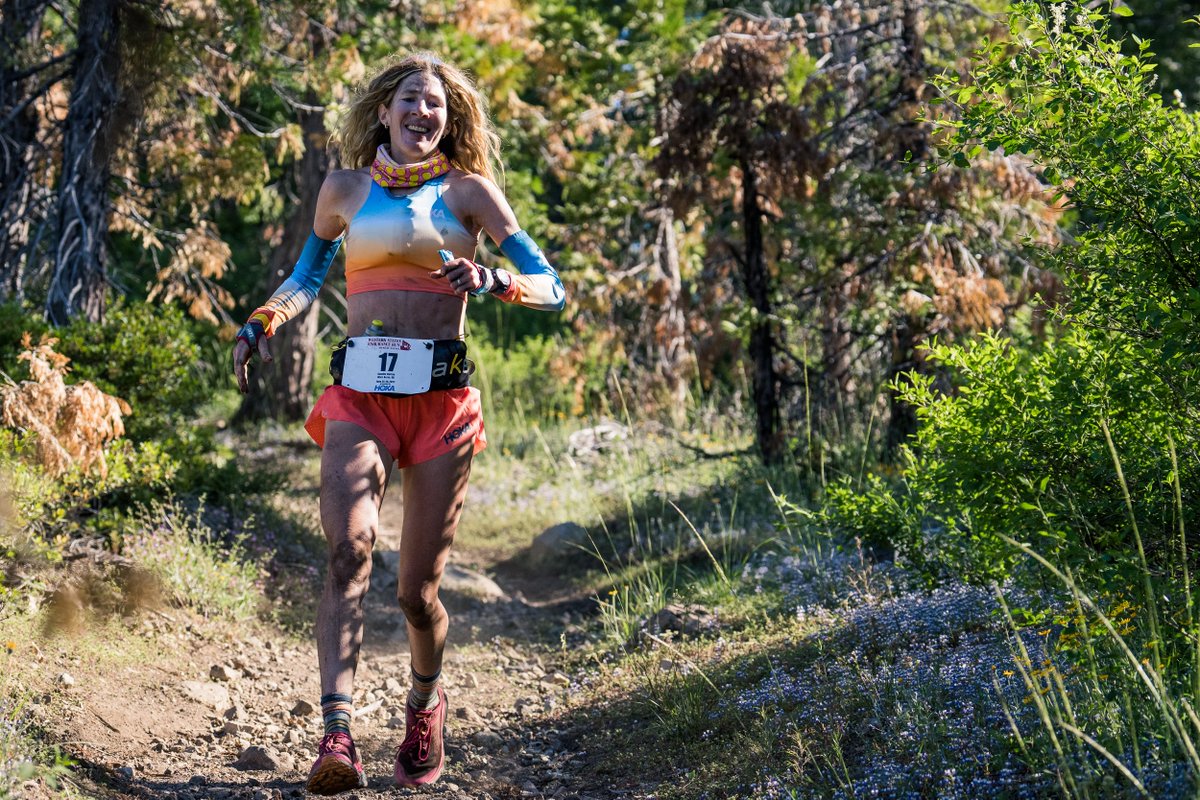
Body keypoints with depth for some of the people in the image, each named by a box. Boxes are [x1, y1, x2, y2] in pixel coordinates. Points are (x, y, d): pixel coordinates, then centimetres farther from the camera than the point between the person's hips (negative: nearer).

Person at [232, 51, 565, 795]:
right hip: (359, 397, 1)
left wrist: (489, 281, -18)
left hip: (441, 400, -1)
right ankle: (338, 737, -33)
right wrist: (262, 321, 10)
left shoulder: (468, 192, 7)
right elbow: (306, 279, 29)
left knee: (417, 589, 2)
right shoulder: (346, 190, 12)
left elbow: (551, 288, 1)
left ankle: (426, 703, 34)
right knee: (349, 550, -24)